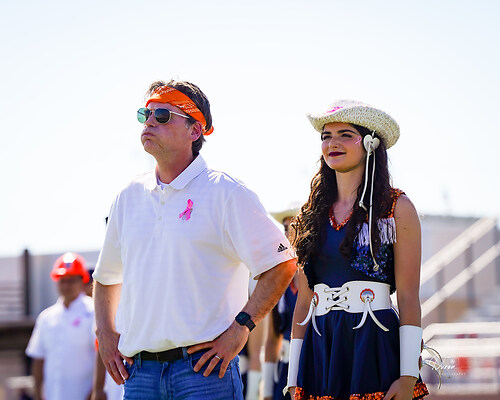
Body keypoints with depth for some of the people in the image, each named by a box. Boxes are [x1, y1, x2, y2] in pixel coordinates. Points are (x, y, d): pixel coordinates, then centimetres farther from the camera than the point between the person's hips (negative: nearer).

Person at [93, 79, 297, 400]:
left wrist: (240, 327, -11)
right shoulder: (130, 197, 12)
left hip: (205, 366, -5)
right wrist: (106, 333, 12)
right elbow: (106, 276, 25)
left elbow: (282, 264, -5)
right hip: (140, 371, 5)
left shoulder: (225, 193, -3)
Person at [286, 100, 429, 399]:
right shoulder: (314, 215, 12)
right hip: (321, 350, 4)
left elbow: (408, 297, -5)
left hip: (376, 350, -4)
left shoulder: (397, 208, 0)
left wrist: (408, 375, -12)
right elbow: (305, 301, 12)